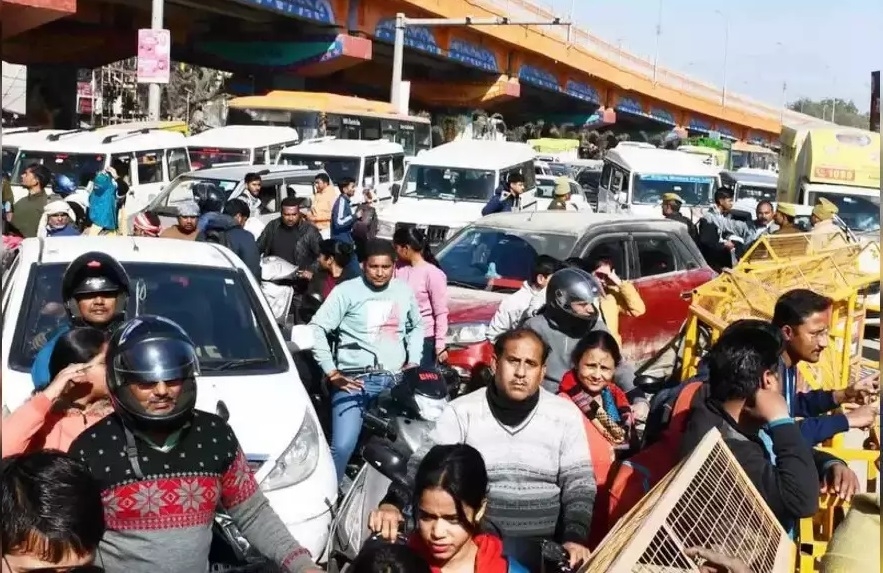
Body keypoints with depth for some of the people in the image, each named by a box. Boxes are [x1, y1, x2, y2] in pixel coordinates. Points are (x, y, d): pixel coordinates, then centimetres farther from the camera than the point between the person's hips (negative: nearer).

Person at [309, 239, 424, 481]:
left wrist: (413, 361, 11)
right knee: (343, 446, -17)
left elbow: (416, 327, 26)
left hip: (395, 379, 5)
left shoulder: (404, 291, 10)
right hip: (355, 379, -5)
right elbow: (316, 329, -6)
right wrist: (331, 371, -10)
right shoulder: (347, 291, -5)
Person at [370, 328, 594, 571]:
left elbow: (579, 483, 1)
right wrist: (392, 503, -27)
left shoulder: (566, 415, 3)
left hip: (540, 546, 0)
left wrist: (576, 539, -15)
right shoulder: (462, 411, 0)